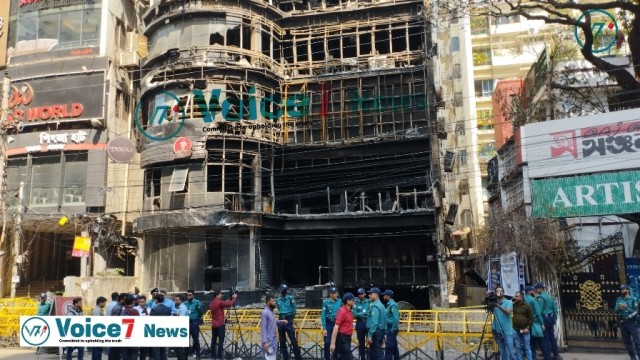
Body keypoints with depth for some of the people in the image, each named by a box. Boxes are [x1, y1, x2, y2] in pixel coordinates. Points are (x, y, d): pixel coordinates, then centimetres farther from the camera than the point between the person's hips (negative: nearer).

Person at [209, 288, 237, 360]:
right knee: (221, 340, -5)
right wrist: (234, 298, -1)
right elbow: (230, 304, -16)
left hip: (213, 325, 8)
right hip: (220, 325, -8)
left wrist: (226, 301, 18)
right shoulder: (219, 302, -16)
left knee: (213, 340, 12)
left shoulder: (212, 303, 11)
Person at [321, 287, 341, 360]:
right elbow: (323, 315, -7)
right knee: (327, 343, 0)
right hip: (328, 324, -2)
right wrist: (324, 328, -12)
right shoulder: (325, 302, -7)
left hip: (337, 324, 2)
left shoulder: (339, 302, 0)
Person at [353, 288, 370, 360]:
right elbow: (355, 314, -8)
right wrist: (366, 314, -14)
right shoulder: (356, 303, 2)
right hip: (359, 324, 1)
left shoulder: (369, 302, 0)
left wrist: (361, 314, -13)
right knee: (361, 342, 11)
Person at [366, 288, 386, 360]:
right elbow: (384, 320, 18)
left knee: (377, 354, -7)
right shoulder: (381, 305, 16)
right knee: (373, 353, 15)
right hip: (380, 331, 10)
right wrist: (383, 335, 20)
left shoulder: (375, 306, -16)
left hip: (375, 332, -10)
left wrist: (369, 335, -25)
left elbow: (374, 322, -24)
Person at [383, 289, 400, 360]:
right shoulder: (390, 304, 14)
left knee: (389, 347, -7)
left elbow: (396, 318, -23)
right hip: (390, 328, 10)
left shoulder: (392, 305, -16)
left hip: (391, 328, -10)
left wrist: (393, 329, -22)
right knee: (394, 347, 14)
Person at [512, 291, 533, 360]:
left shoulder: (527, 306, -2)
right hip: (515, 330, 3)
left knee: (527, 347, 4)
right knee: (518, 347, 8)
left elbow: (531, 318, -2)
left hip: (525, 329, -3)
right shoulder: (513, 305, 6)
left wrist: (527, 328, -9)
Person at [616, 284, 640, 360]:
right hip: (623, 323, 4)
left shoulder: (633, 299, -2)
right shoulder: (618, 299, 9)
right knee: (626, 341, 8)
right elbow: (616, 311, 4)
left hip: (631, 322, -4)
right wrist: (619, 308, -17)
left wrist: (627, 308, -18)